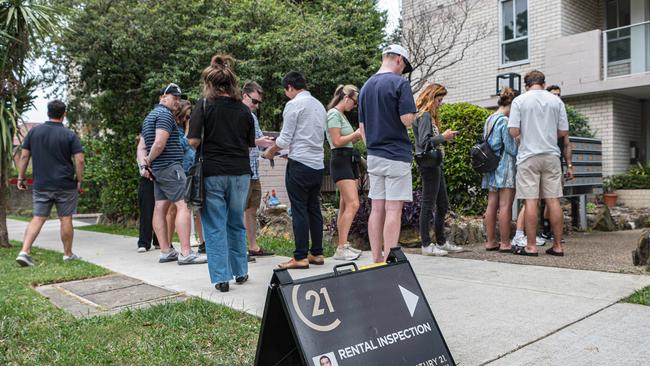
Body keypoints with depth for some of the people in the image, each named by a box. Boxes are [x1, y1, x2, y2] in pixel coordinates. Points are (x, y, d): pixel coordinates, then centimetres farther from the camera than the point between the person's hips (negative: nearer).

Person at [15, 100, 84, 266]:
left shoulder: (33, 132, 5)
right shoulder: (69, 135, -5)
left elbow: (24, 156, 5)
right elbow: (79, 160, -10)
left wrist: (21, 178, 12)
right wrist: (79, 181, 0)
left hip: (40, 185, 3)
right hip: (65, 185, -3)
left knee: (37, 218, 8)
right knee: (66, 219, 6)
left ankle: (24, 251, -4)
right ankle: (68, 254, 17)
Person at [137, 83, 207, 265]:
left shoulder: (150, 116, 23)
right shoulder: (165, 114, -9)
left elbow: (141, 147, 20)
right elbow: (159, 143, -20)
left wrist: (143, 164, 5)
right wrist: (149, 161, -4)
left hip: (157, 169, 11)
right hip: (170, 166, -11)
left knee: (160, 208, 8)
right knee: (183, 205, -13)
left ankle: (165, 252, 11)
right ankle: (186, 253, -17)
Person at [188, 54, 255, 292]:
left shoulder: (204, 105, -4)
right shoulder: (243, 109, 6)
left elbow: (193, 141, -11)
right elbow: (250, 143, 10)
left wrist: (208, 144, 10)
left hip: (213, 172, -3)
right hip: (240, 172, 4)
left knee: (215, 226, 5)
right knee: (236, 223, 17)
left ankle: (221, 277, 5)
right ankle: (240, 272, 26)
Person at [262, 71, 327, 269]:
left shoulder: (294, 104, -6)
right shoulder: (320, 105, 17)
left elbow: (284, 139, -8)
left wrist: (270, 151, 10)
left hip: (300, 164, -7)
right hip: (318, 164, 7)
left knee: (299, 210, -4)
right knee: (314, 209, 11)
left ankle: (300, 257, -1)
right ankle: (317, 253, 15)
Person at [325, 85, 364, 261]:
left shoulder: (342, 115, 20)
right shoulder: (334, 114, -8)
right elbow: (337, 141, -15)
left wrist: (359, 136, 8)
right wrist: (357, 133, -5)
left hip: (350, 160, 10)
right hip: (340, 160, -10)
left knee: (345, 206, 8)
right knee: (353, 204, -17)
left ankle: (343, 245, 12)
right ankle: (341, 249, -16)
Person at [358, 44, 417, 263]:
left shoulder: (366, 86, 14)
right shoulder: (400, 83, -8)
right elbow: (407, 120, -16)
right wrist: (413, 115, 6)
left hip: (373, 155, 7)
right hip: (396, 155, -7)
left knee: (377, 209, 9)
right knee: (393, 209, -5)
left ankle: (377, 260, 13)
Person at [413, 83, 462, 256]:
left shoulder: (430, 116, 19)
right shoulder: (424, 116, -11)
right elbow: (424, 142, -20)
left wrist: (445, 138, 7)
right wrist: (443, 137, -12)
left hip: (435, 164, 10)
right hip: (428, 165, -10)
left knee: (443, 205, 14)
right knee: (428, 205, -5)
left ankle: (441, 242, 22)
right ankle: (426, 245, 2)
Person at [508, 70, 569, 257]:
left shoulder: (519, 101, -2)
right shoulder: (556, 100, 6)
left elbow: (513, 131, -9)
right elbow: (563, 132, 5)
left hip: (529, 156, -3)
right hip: (551, 156, 3)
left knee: (531, 201, -2)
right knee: (553, 200, 5)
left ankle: (531, 246, 1)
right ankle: (557, 246, 11)